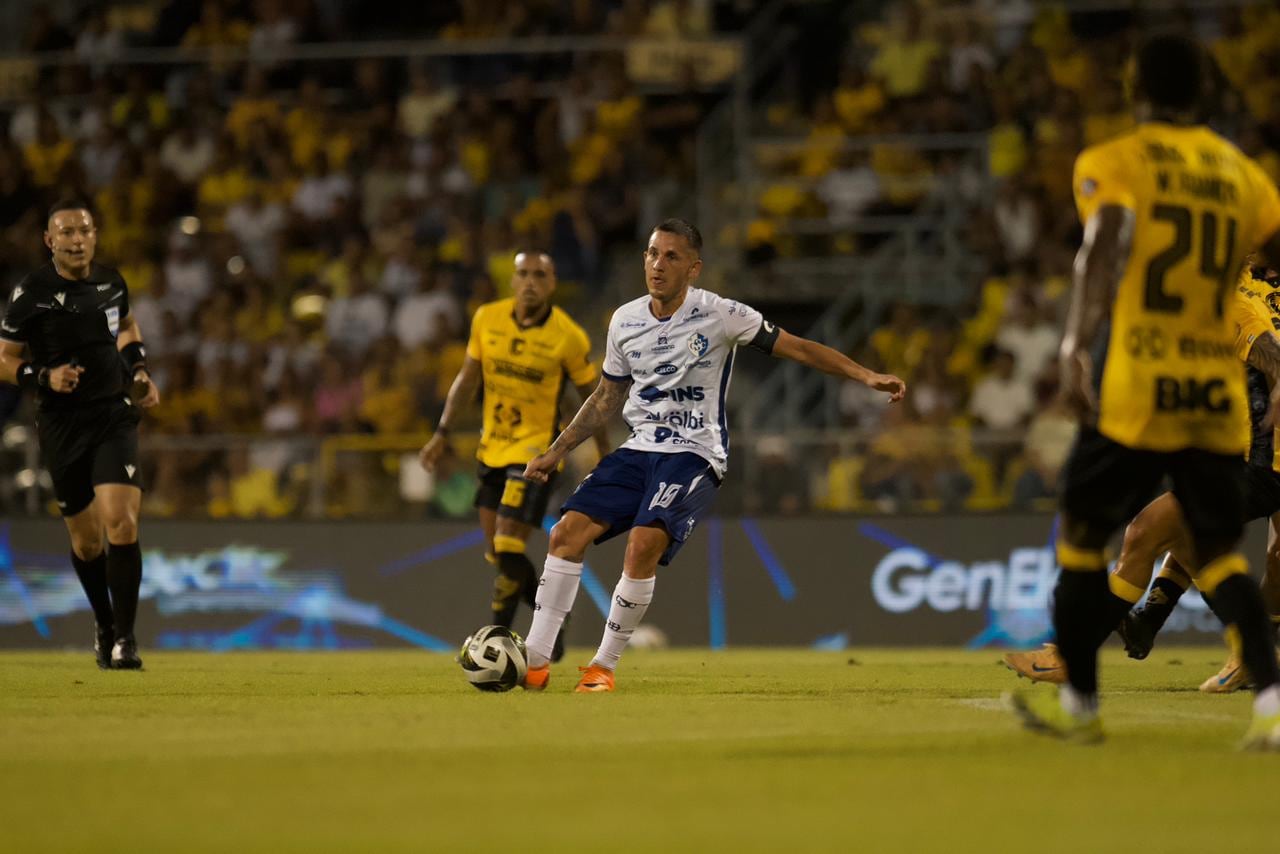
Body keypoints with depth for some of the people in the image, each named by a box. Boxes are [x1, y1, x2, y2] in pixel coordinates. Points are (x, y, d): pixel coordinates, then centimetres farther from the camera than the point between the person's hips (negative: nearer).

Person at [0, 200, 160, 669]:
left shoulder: (111, 282, 3)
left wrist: (138, 370, 11)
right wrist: (44, 378, -20)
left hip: (114, 416, 1)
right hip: (62, 427, -1)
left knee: (121, 522, -17)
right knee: (85, 538, 8)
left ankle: (124, 638, -10)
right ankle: (104, 626, 33)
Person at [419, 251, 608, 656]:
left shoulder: (568, 337, -13)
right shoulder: (486, 319, -3)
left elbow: (591, 399, -2)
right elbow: (467, 379, 10)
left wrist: (606, 460, 3)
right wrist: (442, 434, 6)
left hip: (536, 448, -5)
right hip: (492, 447, 5)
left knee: (508, 547, -16)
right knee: (499, 553, 8)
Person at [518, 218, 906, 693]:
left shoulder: (719, 315, -7)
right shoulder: (625, 321, 7)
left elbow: (797, 349, -4)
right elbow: (606, 399, 21)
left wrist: (867, 377, -13)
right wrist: (556, 452, 20)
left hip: (695, 454, -5)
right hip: (639, 449, 5)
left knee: (644, 543, -28)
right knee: (568, 532, -13)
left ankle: (604, 666, -14)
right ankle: (535, 662, -8)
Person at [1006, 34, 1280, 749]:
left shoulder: (1112, 164, -1)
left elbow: (1107, 244, -18)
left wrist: (1078, 348, -25)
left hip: (1135, 387, -4)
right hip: (1219, 390, 4)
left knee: (1082, 535, 12)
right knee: (1221, 551, 10)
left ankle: (1079, 703, 17)